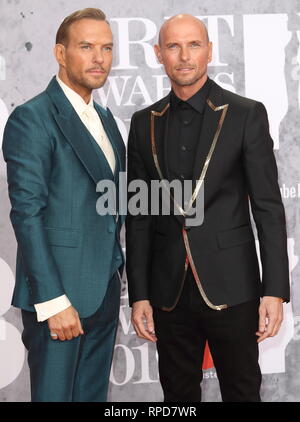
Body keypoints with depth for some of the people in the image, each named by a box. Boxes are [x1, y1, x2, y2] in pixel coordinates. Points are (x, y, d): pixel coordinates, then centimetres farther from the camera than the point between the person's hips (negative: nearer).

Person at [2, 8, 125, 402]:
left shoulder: (105, 117, 13)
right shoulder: (32, 118, -12)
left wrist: (115, 272, 13)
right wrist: (52, 300, -19)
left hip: (105, 291, 7)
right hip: (58, 295, -7)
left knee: (94, 394, 16)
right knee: (55, 394, 4)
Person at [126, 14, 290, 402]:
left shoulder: (246, 115, -3)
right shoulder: (145, 123, 6)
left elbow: (268, 207, -5)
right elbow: (138, 214, 6)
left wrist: (275, 291, -10)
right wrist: (138, 294, 3)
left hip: (231, 284, -3)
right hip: (169, 288, 3)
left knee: (241, 391, 9)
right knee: (178, 394, 15)